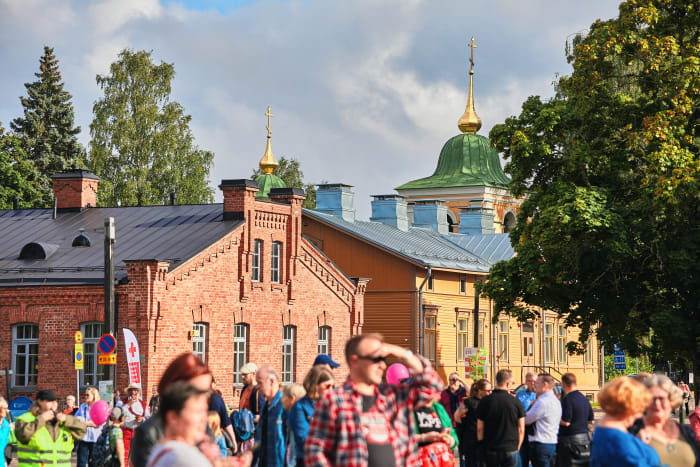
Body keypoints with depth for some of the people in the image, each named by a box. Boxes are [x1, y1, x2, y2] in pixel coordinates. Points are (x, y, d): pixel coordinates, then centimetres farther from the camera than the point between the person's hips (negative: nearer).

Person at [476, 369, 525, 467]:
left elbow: (479, 429, -1)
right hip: (510, 450, -1)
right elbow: (521, 429, -1)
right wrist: (517, 447, 13)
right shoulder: (516, 402, -7)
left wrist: (481, 444, 13)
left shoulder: (485, 401, -5)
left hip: (490, 451, 1)